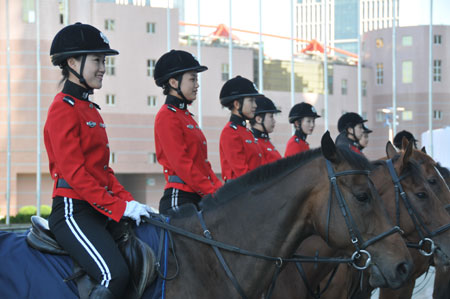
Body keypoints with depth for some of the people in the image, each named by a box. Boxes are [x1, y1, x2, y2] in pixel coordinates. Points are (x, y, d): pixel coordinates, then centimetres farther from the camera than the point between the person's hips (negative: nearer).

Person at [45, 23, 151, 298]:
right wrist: (122, 207, -18)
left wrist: (128, 200, 4)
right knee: (115, 276, -26)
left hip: (100, 211, 10)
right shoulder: (63, 109, -11)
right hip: (73, 210, -10)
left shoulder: (90, 109, 18)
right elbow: (74, 174, -18)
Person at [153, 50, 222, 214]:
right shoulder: (167, 116, -10)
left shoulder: (185, 115, 19)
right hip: (179, 199, -9)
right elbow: (181, 164, -17)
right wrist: (213, 193, -17)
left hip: (198, 198, 9)